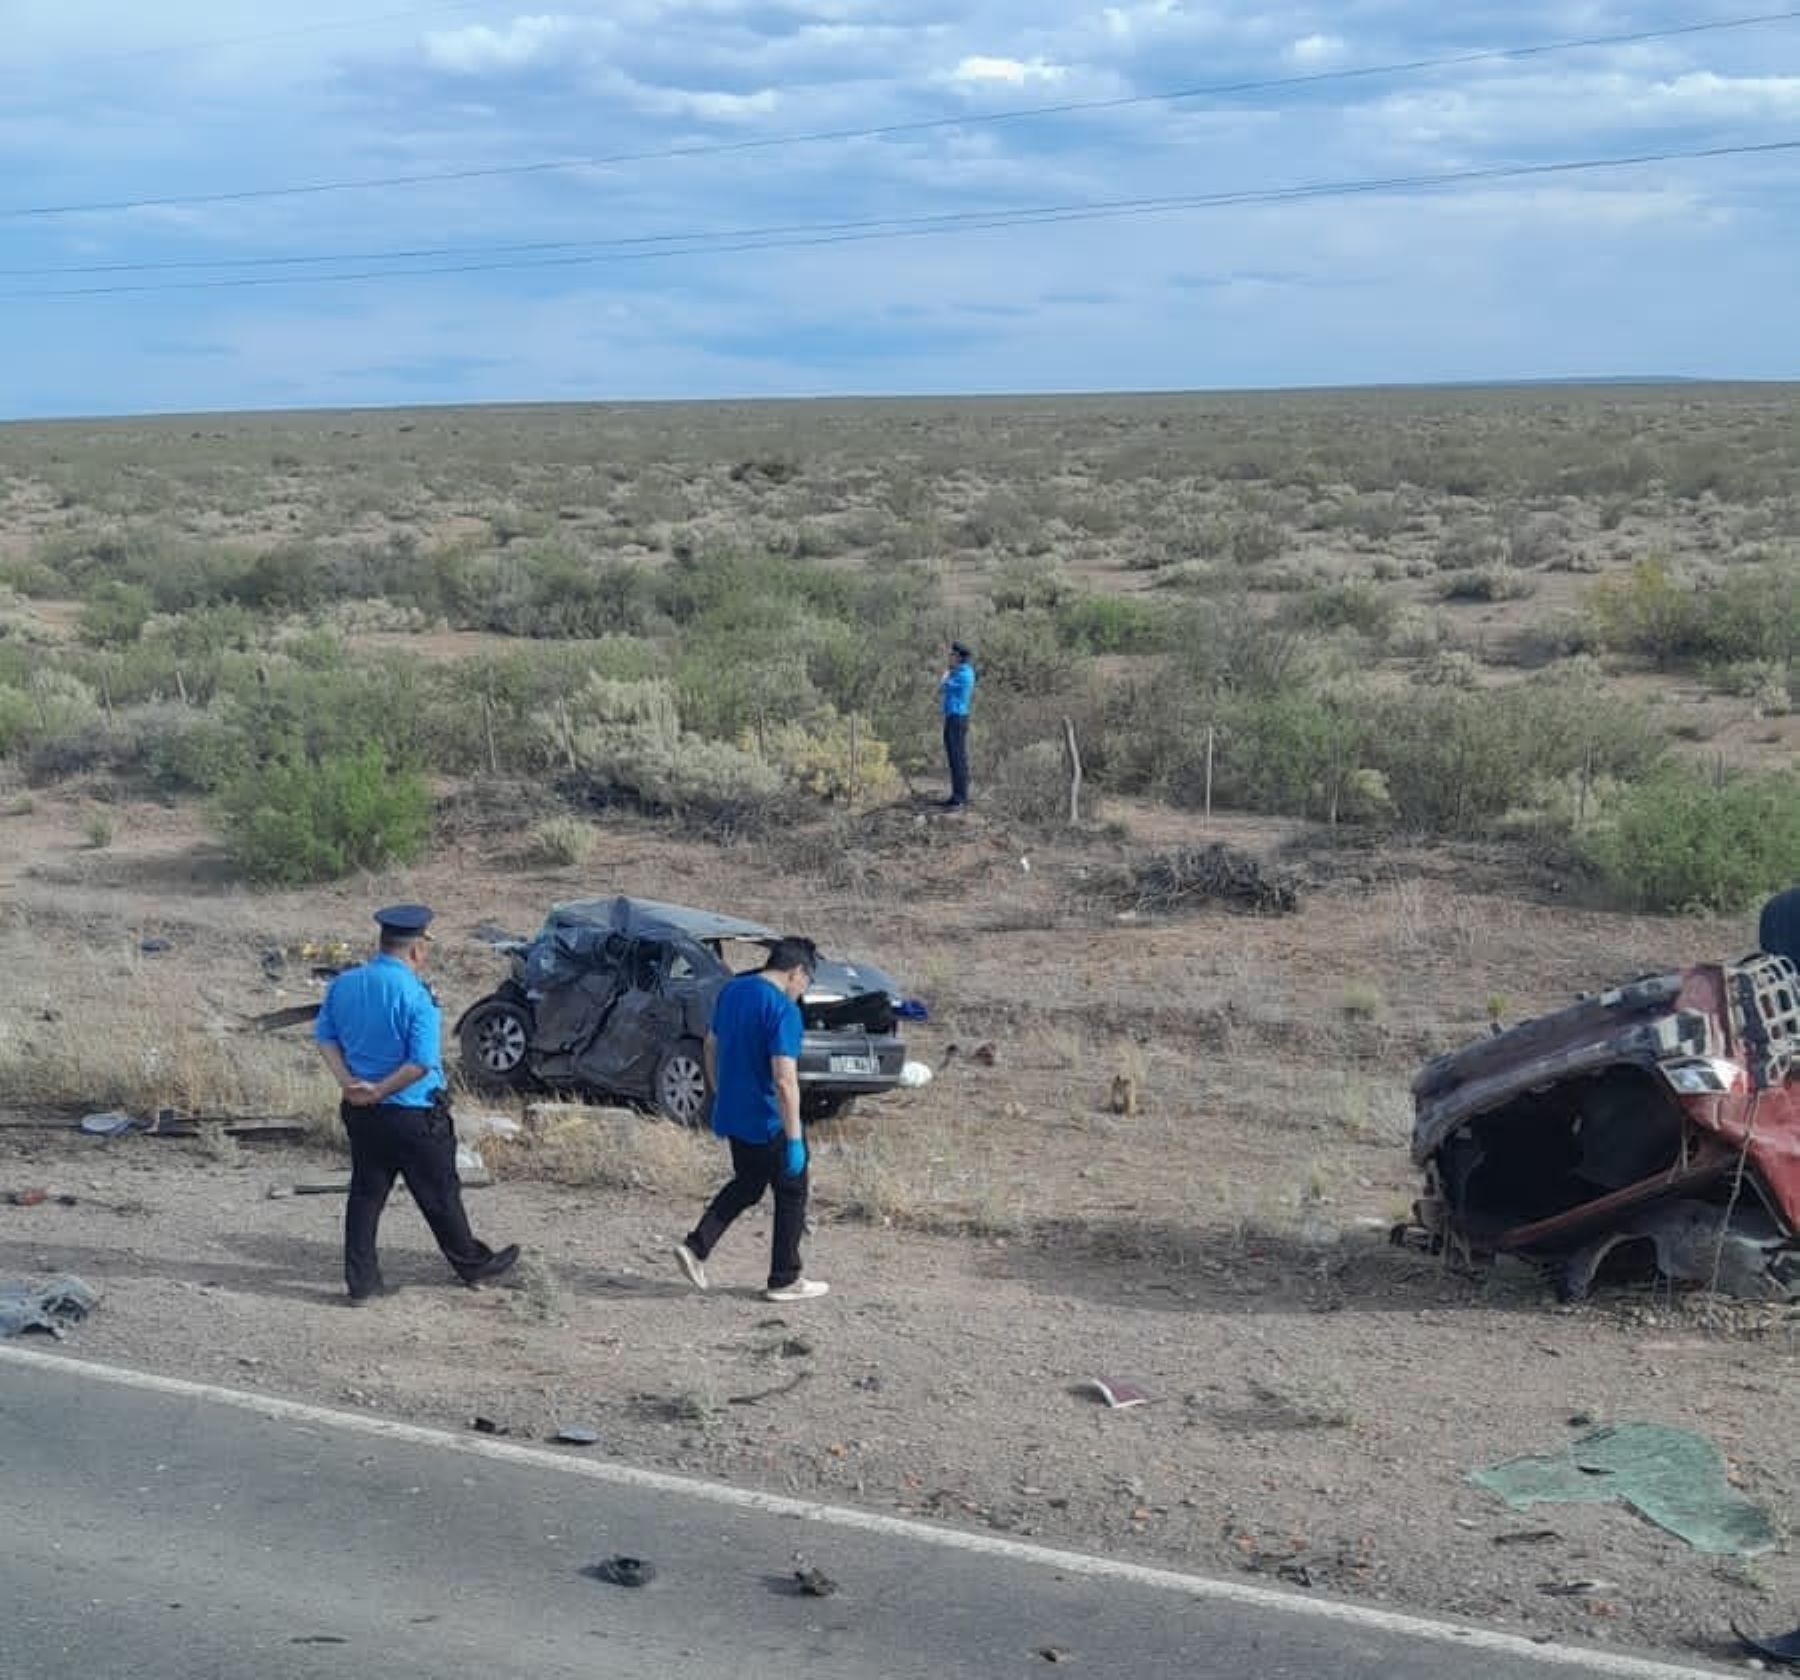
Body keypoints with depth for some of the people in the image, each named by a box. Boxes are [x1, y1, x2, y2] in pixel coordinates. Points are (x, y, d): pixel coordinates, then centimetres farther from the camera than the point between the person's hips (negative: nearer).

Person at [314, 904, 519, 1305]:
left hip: (359, 1112, 6)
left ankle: (361, 1283, 17)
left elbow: (325, 1037, 5)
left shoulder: (343, 984, 0)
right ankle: (472, 1265, 28)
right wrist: (380, 1091, -15)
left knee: (365, 1194, 14)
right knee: (440, 1196, 10)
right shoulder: (415, 995, -22)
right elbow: (422, 1063, -25)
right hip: (413, 1115, -6)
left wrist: (348, 1083, -4)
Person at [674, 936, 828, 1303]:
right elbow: (785, 1081, -26)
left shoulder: (731, 991, 4)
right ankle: (785, 1280, 16)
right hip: (769, 1122, -7)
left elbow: (711, 1048, 15)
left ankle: (695, 1246, 11)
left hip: (732, 1116, 7)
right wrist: (794, 1140, -21)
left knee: (746, 1186, 23)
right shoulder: (784, 1010, -21)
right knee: (791, 1194, 10)